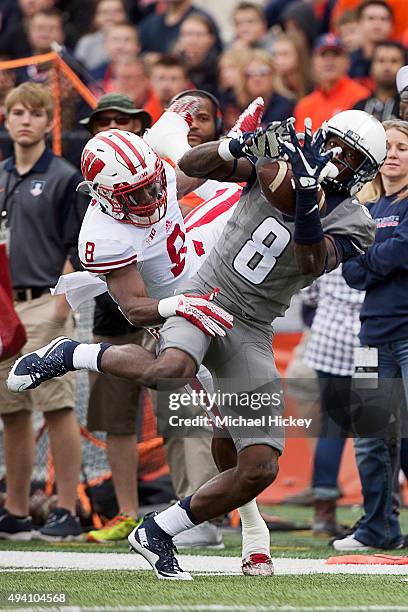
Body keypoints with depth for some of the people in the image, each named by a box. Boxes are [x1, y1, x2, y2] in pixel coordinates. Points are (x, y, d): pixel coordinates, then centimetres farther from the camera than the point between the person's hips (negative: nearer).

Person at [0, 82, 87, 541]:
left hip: (44, 306, -6)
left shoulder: (64, 178, -3)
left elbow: (76, 250, -6)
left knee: (57, 410, -7)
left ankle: (67, 512, -5)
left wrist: (60, 308, -14)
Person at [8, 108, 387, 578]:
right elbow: (191, 165, -4)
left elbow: (311, 263, -22)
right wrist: (241, 146, -23)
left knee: (260, 469, -8)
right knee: (173, 371, -39)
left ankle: (157, 535, 11)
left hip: (250, 332, 2)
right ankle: (70, 355, -12)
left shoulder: (353, 225, -2)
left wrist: (307, 196, -35)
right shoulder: (279, 161, 0)